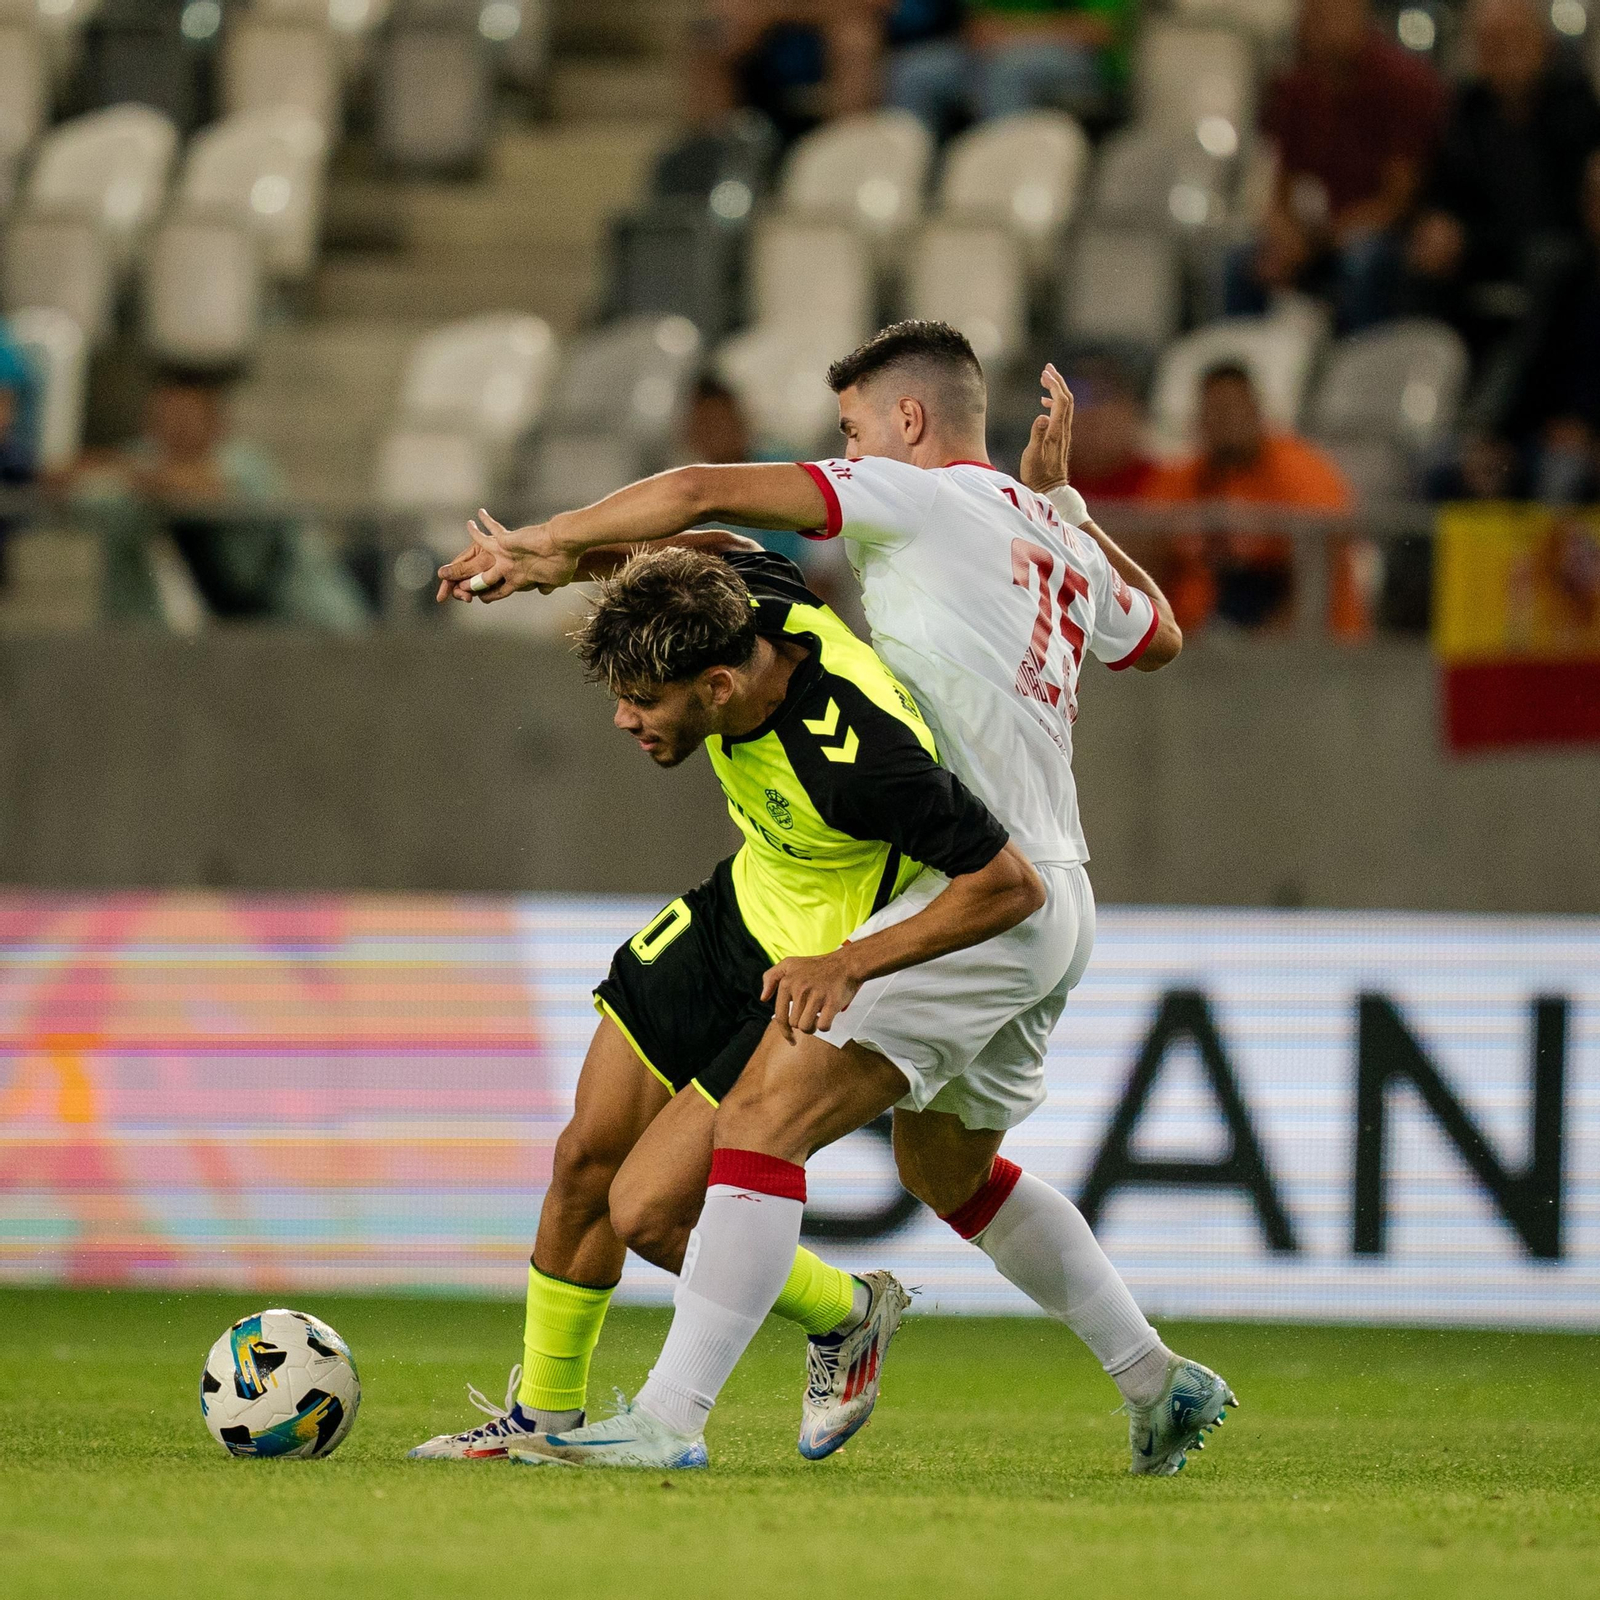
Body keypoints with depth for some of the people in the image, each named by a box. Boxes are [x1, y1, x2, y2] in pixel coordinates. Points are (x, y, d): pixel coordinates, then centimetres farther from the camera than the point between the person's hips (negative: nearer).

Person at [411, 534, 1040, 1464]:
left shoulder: (862, 758, -39)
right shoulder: (750, 598, -18)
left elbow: (1011, 887, -31)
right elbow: (719, 540, 9)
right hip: (737, 910, 8)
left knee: (645, 1212, -12)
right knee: (586, 1158, 8)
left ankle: (848, 1317, 14)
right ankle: (544, 1414, 27)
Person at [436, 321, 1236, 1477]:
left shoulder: (927, 497, -4)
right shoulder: (1054, 537, 18)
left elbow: (704, 493, -11)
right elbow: (1158, 636, 40)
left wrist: (543, 545, -2)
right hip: (1055, 902, 9)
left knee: (764, 1116, -16)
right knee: (949, 1167, 27)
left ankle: (669, 1419, -24)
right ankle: (1161, 1386, 32)